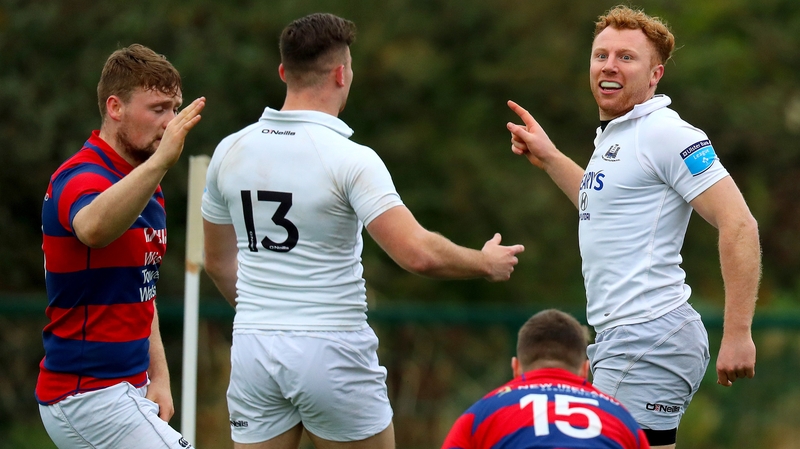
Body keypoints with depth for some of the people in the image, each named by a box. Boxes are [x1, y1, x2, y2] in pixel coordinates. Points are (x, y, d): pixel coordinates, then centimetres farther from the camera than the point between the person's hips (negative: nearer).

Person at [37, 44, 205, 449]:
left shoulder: (145, 188, 15)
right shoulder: (82, 178, -16)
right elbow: (93, 228, -42)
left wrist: (158, 377, 11)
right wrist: (159, 162, -55)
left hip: (128, 389, 10)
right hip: (88, 396, -10)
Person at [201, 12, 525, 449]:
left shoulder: (230, 151, 4)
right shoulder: (348, 158, -13)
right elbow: (419, 254, -19)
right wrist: (486, 263, -1)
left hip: (253, 348, 4)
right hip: (332, 352, -4)